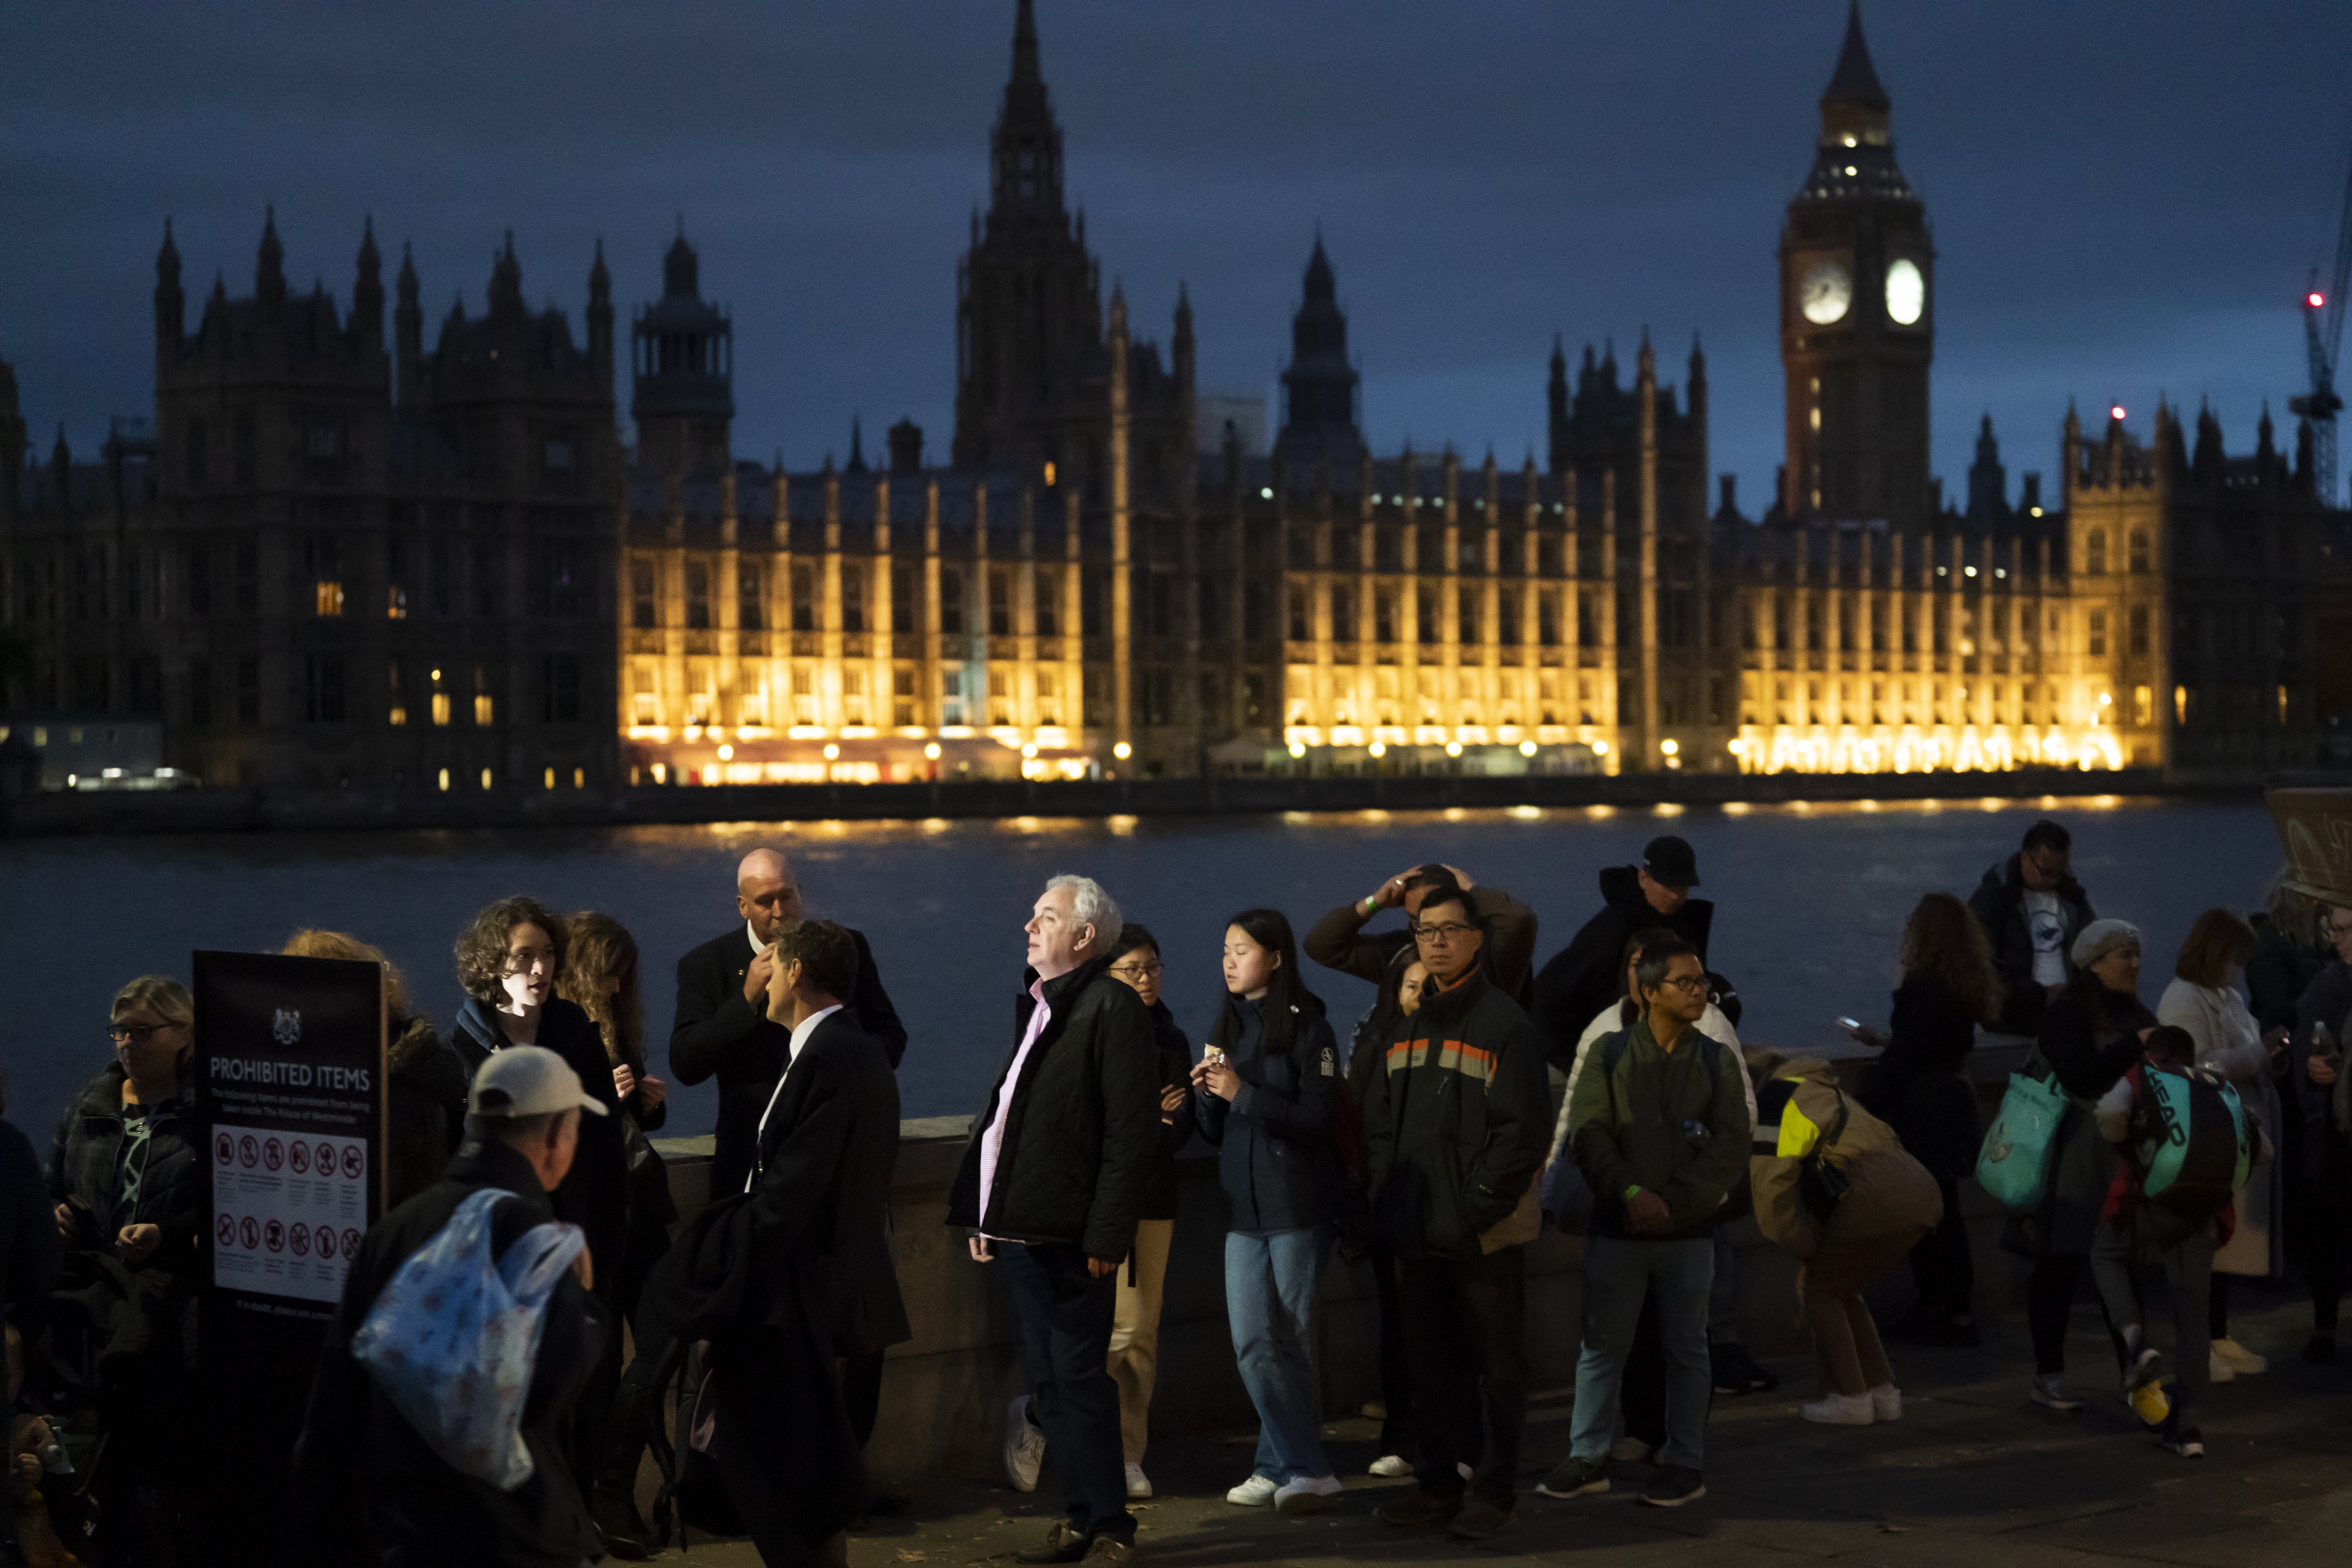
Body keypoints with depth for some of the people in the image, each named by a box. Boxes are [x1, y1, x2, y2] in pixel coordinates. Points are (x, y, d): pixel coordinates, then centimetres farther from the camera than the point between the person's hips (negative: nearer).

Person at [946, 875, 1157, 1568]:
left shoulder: (1112, 1008, -11)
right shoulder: (1035, 1006, 17)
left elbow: (1132, 1133, -16)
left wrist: (1107, 1236, -20)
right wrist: (979, 1212, 16)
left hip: (1069, 1237, -8)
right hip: (1017, 1226, 8)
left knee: (1077, 1381, -3)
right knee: (1052, 1375, 13)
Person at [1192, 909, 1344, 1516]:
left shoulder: (1307, 1029, -6)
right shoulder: (1229, 1028, 14)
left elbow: (1317, 1120, -13)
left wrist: (1242, 1092, -17)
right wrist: (1208, 1095, -5)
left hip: (1296, 1205, -6)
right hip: (1243, 1206, 6)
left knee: (1294, 1339, 0)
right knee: (1253, 1340, -2)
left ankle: (1284, 1465, 6)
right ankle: (1309, 1470, 2)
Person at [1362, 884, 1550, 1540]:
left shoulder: (1503, 1025, -9)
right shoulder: (1408, 1027, 13)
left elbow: (1520, 1134, -13)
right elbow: (1379, 1123, 17)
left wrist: (1477, 1208, -17)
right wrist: (1387, 1202, 4)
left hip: (1485, 1235, -7)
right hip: (1417, 1235, 7)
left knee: (1496, 1364, 2)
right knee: (1432, 1364, 13)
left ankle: (1495, 1493, 7)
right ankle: (1439, 1485, 22)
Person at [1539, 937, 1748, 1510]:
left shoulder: (1717, 1062, 5)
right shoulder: (1610, 1056, 4)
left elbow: (1731, 1146, -2)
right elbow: (1588, 1133, -4)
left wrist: (1674, 1201, -11)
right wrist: (1630, 1192, -16)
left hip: (1689, 1232, 0)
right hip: (1616, 1229, 0)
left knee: (1685, 1349, 4)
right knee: (1602, 1345, 3)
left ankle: (1685, 1464, 11)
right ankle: (1588, 1459, 11)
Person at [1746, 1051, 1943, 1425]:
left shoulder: (1775, 1100, 5)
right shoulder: (1820, 1091, 34)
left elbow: (1771, 1187, -2)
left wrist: (1806, 1249, 7)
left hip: (1877, 1195, -9)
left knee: (1821, 1291, 7)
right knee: (1842, 1292, 21)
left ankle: (1850, 1399, 6)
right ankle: (1882, 1393, 19)